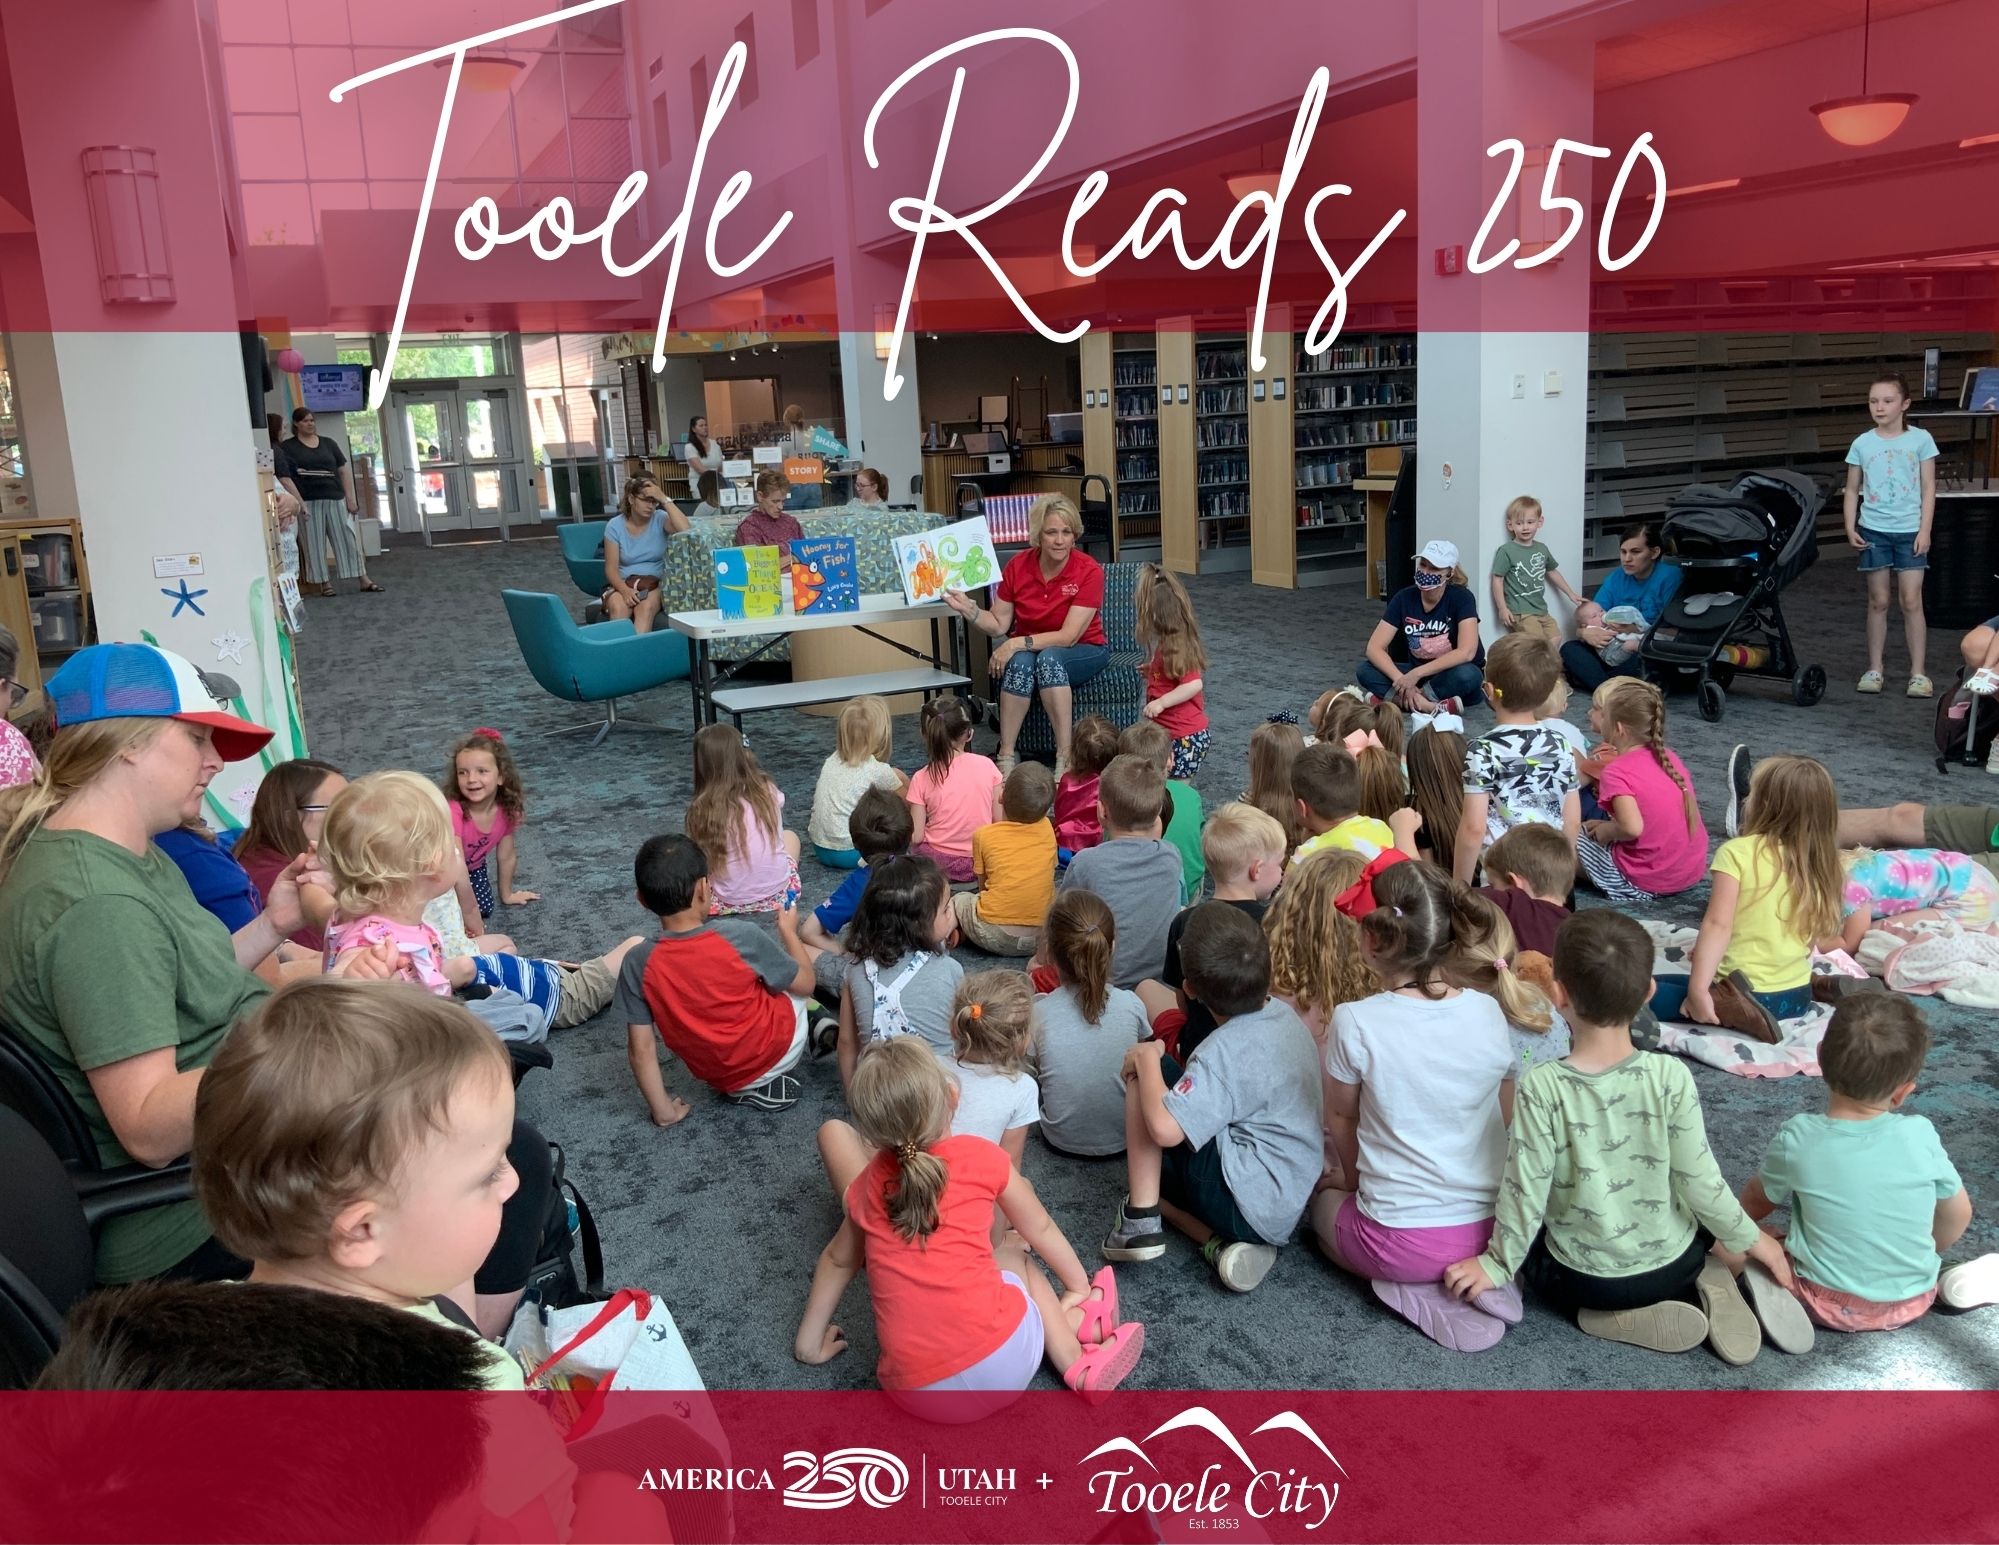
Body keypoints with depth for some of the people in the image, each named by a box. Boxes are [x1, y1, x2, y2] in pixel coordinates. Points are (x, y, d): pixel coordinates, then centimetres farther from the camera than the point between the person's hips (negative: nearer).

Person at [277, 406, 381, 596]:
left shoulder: (329, 444, 12)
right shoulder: (287, 448, 2)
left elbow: (344, 470, 11)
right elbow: (284, 477, -6)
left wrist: (350, 498, 2)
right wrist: (299, 502, -16)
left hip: (335, 499, 3)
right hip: (308, 502, -3)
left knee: (348, 539, 2)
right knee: (314, 545, 1)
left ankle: (364, 580, 4)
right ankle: (324, 583, 7)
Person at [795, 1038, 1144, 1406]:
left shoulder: (867, 1186, 8)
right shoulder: (980, 1156, 0)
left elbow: (838, 1260, 25)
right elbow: (1039, 1229, 16)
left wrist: (811, 1343, 40)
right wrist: (1079, 1287, 33)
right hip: (1004, 1364, -1)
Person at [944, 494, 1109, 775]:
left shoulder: (1089, 571, -16)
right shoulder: (1017, 566, -6)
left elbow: (1068, 636, -22)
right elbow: (998, 625, -2)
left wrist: (1017, 643, -29)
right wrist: (967, 608, -20)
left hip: (1082, 651, -2)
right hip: (1028, 650, 3)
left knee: (1048, 658, -36)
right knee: (1020, 662, -33)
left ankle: (1065, 758, -35)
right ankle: (1005, 759, -31)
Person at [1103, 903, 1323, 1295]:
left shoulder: (1228, 1050, -22)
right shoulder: (1284, 1016, 4)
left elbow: (1164, 1128, -32)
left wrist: (1147, 1058, -16)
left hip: (1246, 1208, -9)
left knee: (1142, 1075, -4)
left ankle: (1141, 1220, -6)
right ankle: (1224, 1244, 4)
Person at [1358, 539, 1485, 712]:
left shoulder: (1462, 598, -17)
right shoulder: (1404, 598, -8)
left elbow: (1466, 652, -29)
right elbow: (1374, 648, -13)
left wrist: (1415, 674, -31)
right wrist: (1402, 680, -29)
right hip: (1416, 674, 4)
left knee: (1466, 675, -38)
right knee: (1364, 670, -20)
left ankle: (1392, 698, -25)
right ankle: (1431, 706, -32)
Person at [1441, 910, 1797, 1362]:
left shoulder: (1541, 1087, -24)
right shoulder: (1671, 1076, -20)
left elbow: (1527, 1190, -19)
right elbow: (1699, 1182, -13)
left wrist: (1499, 1264, -3)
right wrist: (1754, 1240, 6)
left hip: (1583, 1279, -3)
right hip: (1672, 1264, 4)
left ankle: (1622, 1318, 5)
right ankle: (1706, 1280, 6)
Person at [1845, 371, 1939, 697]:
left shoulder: (1920, 439, -2)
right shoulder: (1862, 444, 2)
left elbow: (1929, 488, -1)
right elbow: (1852, 490, 7)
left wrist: (1925, 530, -7)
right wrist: (1850, 527, -4)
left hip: (1910, 531, -1)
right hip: (1873, 530, 1)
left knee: (1911, 601, -1)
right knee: (1878, 601, 7)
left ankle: (1918, 672, 5)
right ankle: (1874, 669, 15)